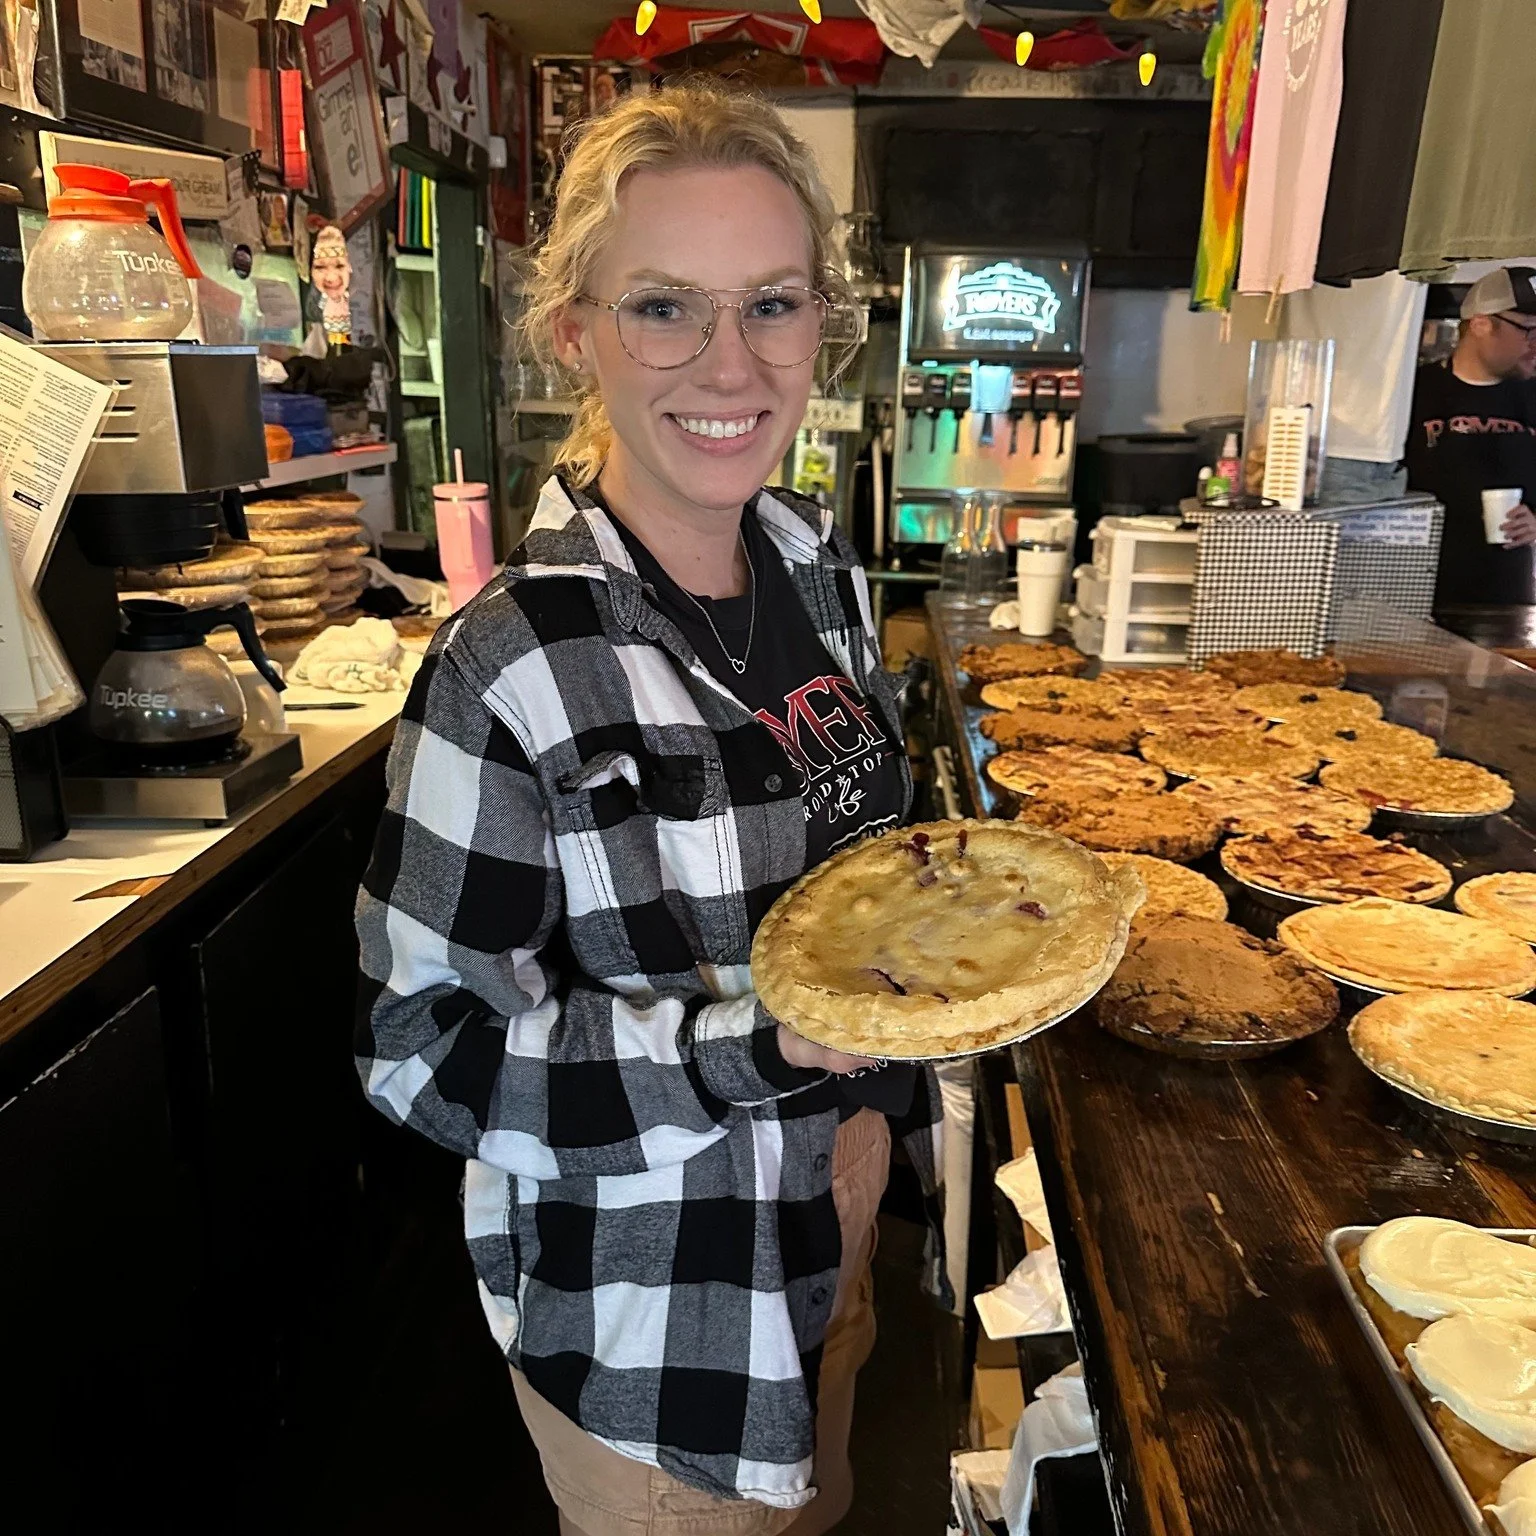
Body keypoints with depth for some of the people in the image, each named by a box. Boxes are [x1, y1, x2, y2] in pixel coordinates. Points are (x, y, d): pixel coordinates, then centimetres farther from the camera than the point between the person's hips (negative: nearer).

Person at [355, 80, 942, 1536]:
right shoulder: (510, 664, -29)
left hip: (841, 1183, 6)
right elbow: (425, 1051, -22)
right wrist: (753, 1039, -32)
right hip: (645, 1293, -6)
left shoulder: (817, 559, -6)